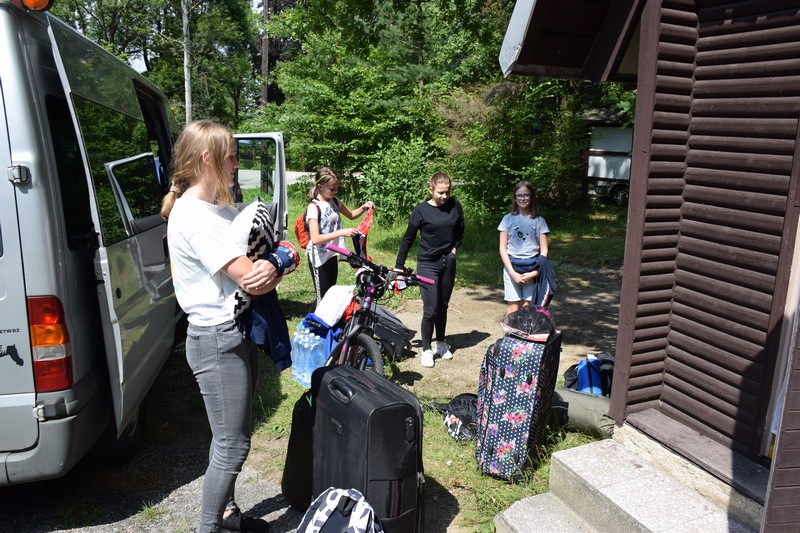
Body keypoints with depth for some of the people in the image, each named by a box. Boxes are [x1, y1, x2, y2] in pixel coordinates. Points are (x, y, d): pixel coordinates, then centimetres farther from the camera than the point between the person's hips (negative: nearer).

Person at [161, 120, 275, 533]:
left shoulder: (223, 208, 10)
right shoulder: (191, 215, -19)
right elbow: (250, 279, -25)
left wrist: (271, 266, -18)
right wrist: (272, 267, -3)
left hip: (240, 333, 9)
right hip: (217, 340, -9)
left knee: (231, 437, 21)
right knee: (233, 445, 1)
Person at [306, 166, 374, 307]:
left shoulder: (334, 201, 3)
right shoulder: (314, 207, -19)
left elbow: (351, 215, 21)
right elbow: (315, 239, -29)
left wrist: (363, 208, -1)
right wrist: (342, 232, -36)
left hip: (332, 255, 7)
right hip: (319, 258, -7)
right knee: (322, 297, -2)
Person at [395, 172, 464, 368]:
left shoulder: (455, 205, -2)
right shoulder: (421, 210, -11)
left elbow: (460, 230, 14)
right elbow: (408, 238, -4)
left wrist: (454, 248, 2)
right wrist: (399, 264, -1)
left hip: (448, 263, 4)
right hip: (427, 264, -3)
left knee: (443, 306, 15)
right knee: (430, 309, -6)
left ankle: (441, 343, 31)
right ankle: (426, 350, 8)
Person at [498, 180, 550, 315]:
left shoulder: (539, 221, 6)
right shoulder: (508, 219, 5)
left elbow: (544, 250, 4)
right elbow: (502, 248, 3)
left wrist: (535, 272, -9)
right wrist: (513, 273, -7)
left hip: (532, 270, 0)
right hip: (511, 268, 0)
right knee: (513, 308, -3)